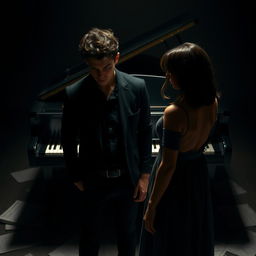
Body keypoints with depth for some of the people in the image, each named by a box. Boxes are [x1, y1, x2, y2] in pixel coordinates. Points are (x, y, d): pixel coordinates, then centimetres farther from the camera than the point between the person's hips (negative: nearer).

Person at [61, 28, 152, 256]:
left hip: (128, 179, 1)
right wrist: (76, 177, 1)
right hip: (94, 181, -1)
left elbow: (145, 132, -3)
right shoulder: (74, 94, -15)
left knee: (128, 234, 21)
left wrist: (144, 175, -2)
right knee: (91, 237, 19)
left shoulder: (137, 88, -12)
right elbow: (69, 141, -3)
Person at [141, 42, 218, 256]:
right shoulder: (212, 102, -12)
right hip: (199, 175, 7)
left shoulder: (174, 113, -32)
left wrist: (152, 206, -18)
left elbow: (168, 166, -26)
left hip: (174, 182, -7)